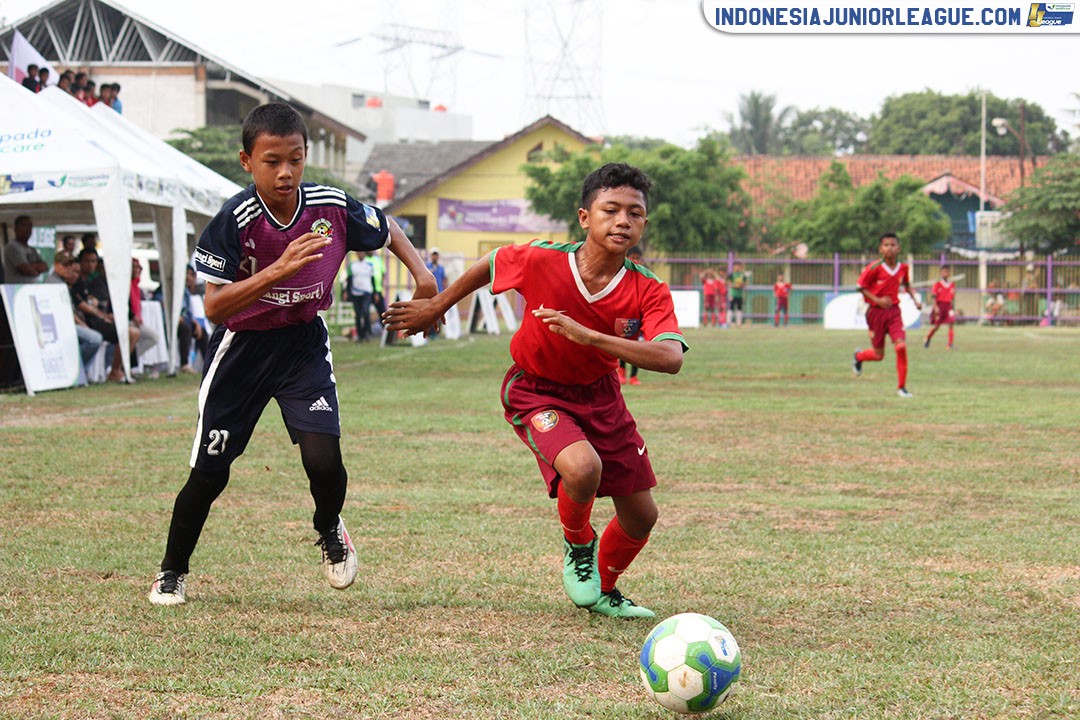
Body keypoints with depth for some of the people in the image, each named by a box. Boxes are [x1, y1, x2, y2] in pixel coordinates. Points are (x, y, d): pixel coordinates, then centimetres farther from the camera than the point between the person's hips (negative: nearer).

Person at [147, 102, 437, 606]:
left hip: (305, 343, 2)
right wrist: (280, 269, -36)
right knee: (210, 472, 4)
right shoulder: (236, 218, -22)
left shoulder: (332, 206, -13)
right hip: (242, 348, -2)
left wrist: (421, 272, -8)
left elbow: (387, 232, 9)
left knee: (323, 459, -17)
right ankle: (172, 572, 27)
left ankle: (330, 532, 18)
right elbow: (215, 306, -27)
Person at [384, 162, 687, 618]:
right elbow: (488, 267, -5)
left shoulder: (648, 292, -23)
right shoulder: (541, 261, -26)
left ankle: (602, 590, 38)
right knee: (582, 468, -33)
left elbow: (670, 359, -39)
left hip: (599, 393, 4)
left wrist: (586, 336, -47)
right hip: (536, 391, -3)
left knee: (641, 515, 7)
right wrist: (435, 307, 10)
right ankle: (578, 545, 2)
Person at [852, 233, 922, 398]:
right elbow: (861, 287, -9)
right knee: (878, 355, 6)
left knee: (901, 346, -16)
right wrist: (877, 300, -20)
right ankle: (859, 356, 43)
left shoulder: (903, 268, -1)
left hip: (894, 311, 3)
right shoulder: (875, 268, -15)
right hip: (876, 311, -3)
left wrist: (915, 299, 8)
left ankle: (902, 387, -3)